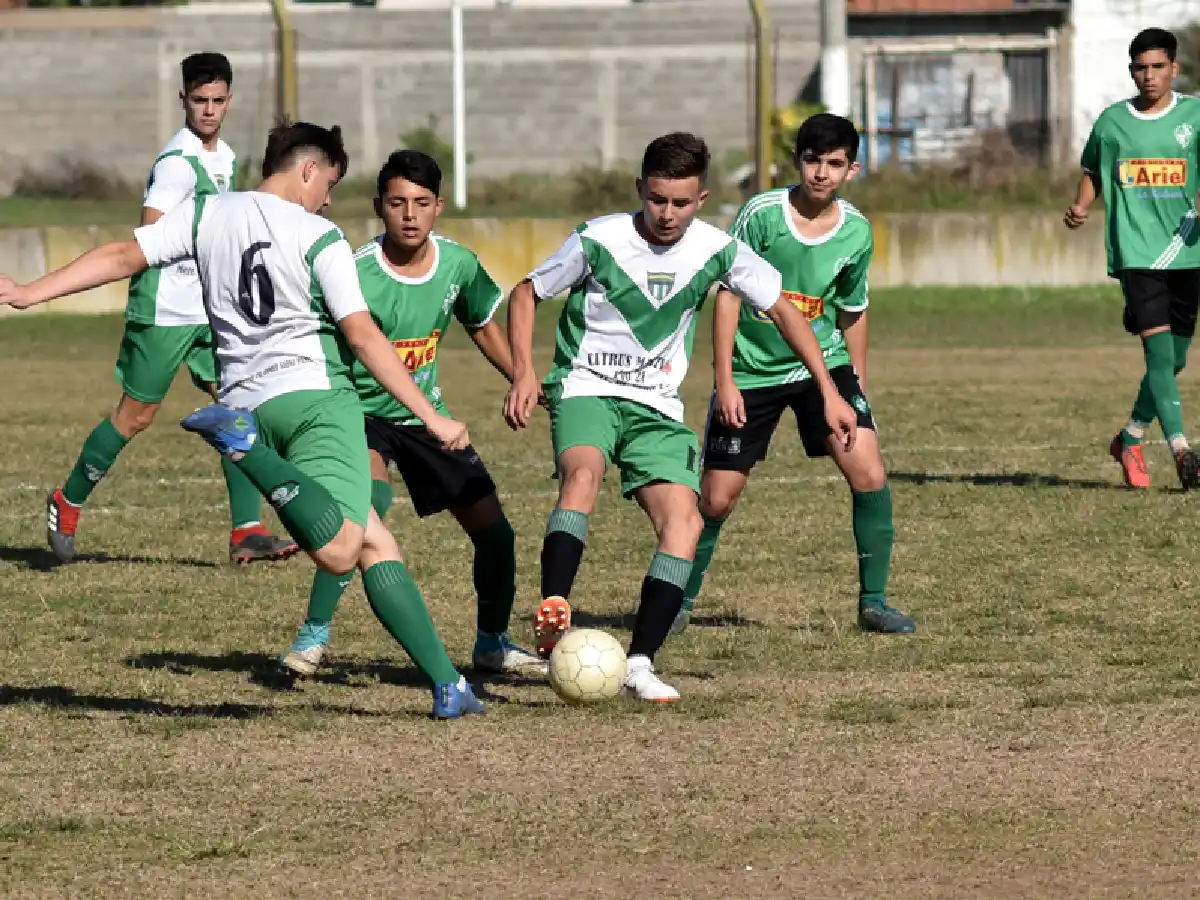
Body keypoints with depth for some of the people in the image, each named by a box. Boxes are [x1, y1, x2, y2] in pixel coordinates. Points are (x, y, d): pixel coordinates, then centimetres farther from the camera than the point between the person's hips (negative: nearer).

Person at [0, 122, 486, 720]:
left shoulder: (207, 213, 10)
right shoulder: (319, 238, -1)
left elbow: (123, 257, 7)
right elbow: (364, 338, -6)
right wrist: (431, 418, -3)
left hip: (246, 397, 6)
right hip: (316, 398, -6)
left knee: (374, 543, 8)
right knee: (340, 553, -23)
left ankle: (446, 684, 2)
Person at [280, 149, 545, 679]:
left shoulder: (458, 265, -8)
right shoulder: (355, 275, -24)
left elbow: (483, 326, 13)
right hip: (361, 411, -5)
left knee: (494, 530, 4)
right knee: (366, 506, -34)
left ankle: (493, 643, 29)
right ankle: (312, 636, -22)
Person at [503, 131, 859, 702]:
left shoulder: (716, 251, -5)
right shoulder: (599, 241, -11)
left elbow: (782, 311, 7)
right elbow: (526, 294, 2)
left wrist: (829, 392, 3)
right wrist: (523, 372, -12)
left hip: (656, 407, 3)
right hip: (585, 390, -3)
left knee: (683, 522, -16)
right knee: (584, 474, -35)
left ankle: (639, 665, -13)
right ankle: (553, 613, -44)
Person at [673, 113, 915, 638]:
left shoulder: (856, 233, -5)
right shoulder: (761, 214, -16)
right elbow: (728, 294, -11)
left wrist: (857, 383, 13)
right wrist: (725, 381, -14)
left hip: (822, 365, 2)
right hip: (751, 373, -2)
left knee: (869, 475, -16)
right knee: (716, 497, 1)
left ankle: (873, 602, -5)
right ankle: (680, 601, 24)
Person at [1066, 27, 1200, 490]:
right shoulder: (1112, 121, 5)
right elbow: (1093, 172, 19)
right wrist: (1080, 207, 0)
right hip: (1135, 253, -2)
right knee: (1159, 350, -16)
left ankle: (1131, 439, 30)